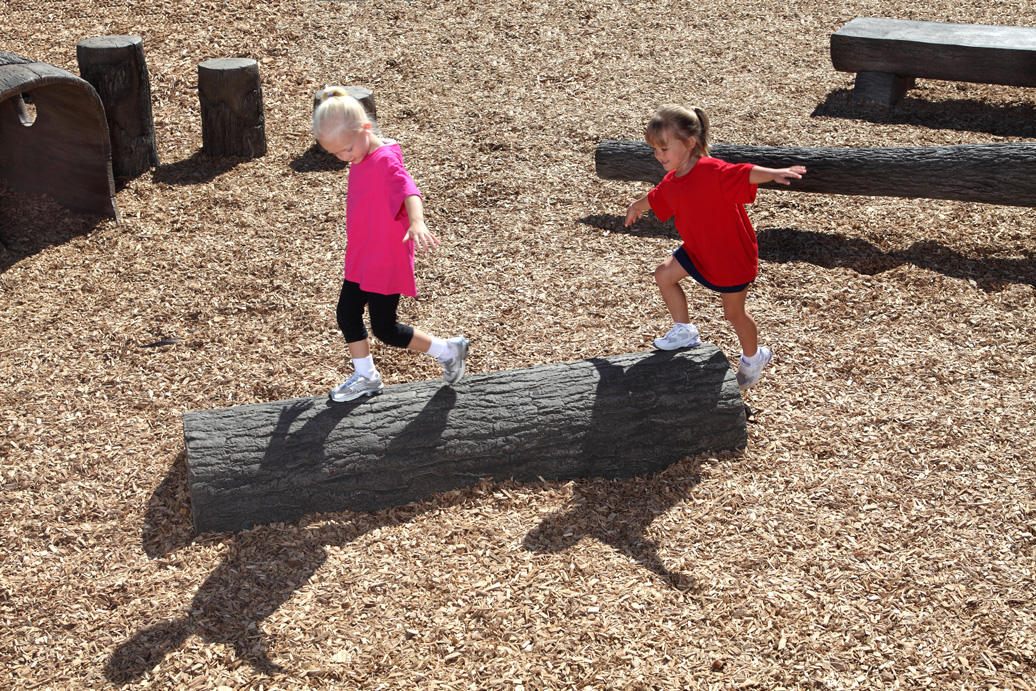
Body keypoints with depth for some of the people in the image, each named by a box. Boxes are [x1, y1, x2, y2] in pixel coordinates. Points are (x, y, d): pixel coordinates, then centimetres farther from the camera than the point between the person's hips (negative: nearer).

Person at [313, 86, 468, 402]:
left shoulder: (386, 160, -24)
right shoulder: (360, 160, 5)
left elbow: (409, 191, -43)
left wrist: (417, 223, -63)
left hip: (387, 263, -9)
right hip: (360, 259, 9)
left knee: (384, 329, 1)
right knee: (346, 314, 12)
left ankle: (448, 350, 19)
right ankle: (366, 377, 31)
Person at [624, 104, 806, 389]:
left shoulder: (711, 171, -28)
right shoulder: (671, 181, -2)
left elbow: (744, 173, -42)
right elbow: (655, 198, 21)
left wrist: (774, 173, -61)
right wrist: (636, 207, 41)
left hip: (732, 256, -7)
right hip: (698, 251, 7)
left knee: (734, 312, 8)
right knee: (664, 274, 7)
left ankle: (753, 357, 35)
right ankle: (684, 331, 23)